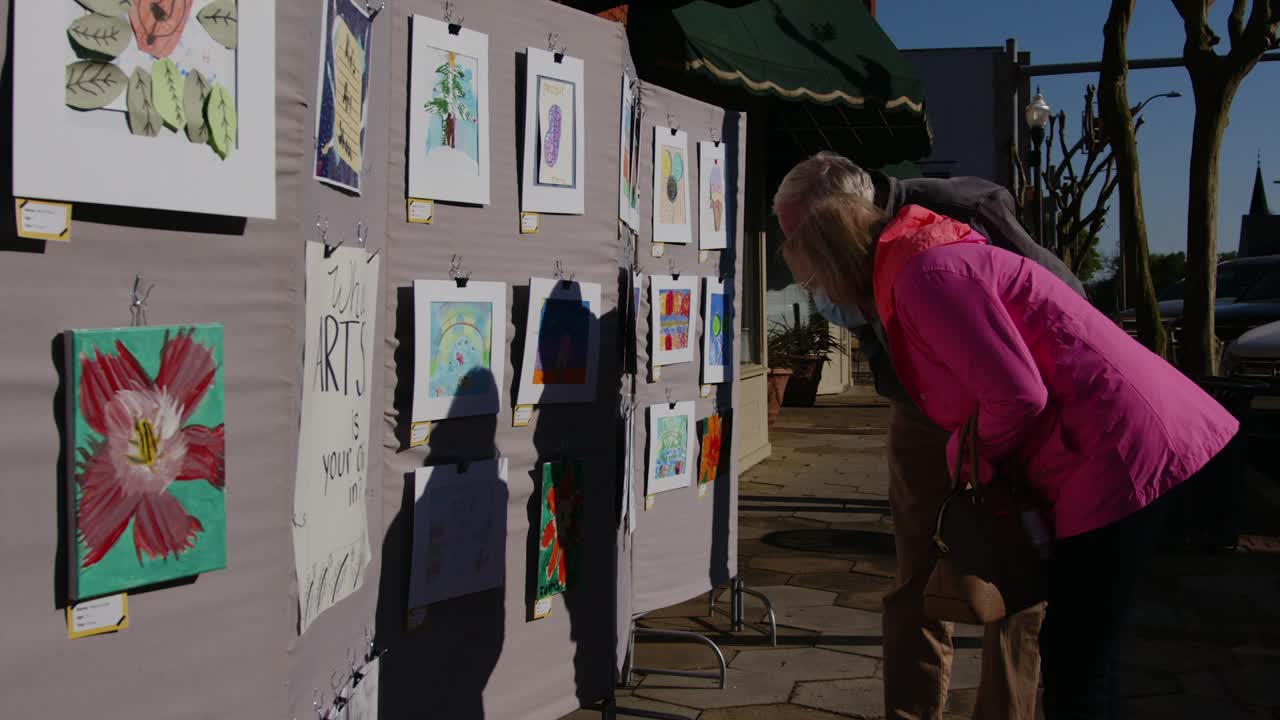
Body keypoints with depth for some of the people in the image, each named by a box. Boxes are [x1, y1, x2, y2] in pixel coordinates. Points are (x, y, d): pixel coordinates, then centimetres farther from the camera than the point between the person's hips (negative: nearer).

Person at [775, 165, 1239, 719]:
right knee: (1073, 651, 19)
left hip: (1118, 452, -11)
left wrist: (970, 464, -4)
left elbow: (1018, 395, -22)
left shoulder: (925, 276, -16)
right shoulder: (923, 266, 17)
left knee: (1074, 665, -2)